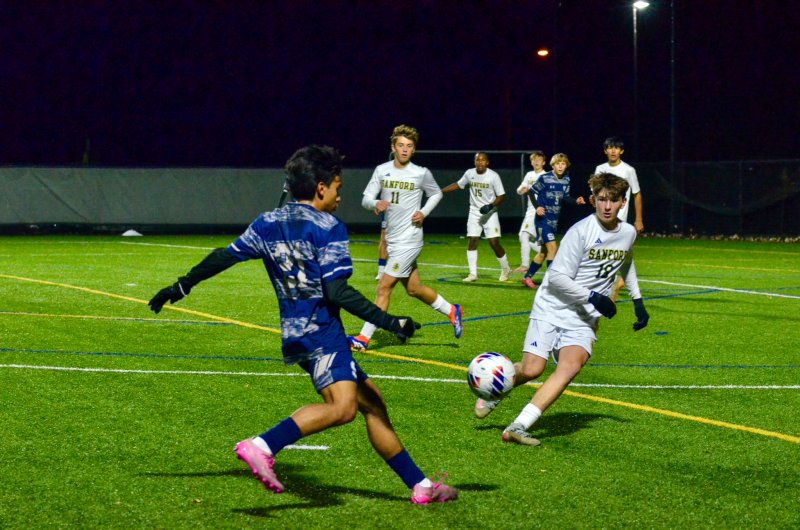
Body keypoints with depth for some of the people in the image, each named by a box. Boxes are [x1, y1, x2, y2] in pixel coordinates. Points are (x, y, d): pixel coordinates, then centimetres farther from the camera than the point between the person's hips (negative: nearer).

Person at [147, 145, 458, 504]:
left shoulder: (268, 223, 15)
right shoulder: (327, 227, -7)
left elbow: (223, 257, 18)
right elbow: (337, 290, -15)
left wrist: (181, 287, 30)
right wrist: (390, 322, -13)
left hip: (295, 334, 9)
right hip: (321, 331, -9)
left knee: (371, 401, 13)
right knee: (343, 406, -28)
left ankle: (420, 486, 16)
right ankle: (262, 447, -39)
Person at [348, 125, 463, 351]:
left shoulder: (421, 173, -5)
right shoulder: (381, 170, 3)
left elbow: (436, 194, 11)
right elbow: (366, 199, 0)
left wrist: (424, 213, -5)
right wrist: (376, 203, -23)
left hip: (409, 239, -6)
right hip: (392, 237, 6)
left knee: (384, 286, -10)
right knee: (413, 288, 16)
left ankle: (364, 337, -8)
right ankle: (451, 311, 37)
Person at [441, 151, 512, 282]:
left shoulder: (493, 176, -12)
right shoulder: (469, 173, 0)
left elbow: (501, 196, -8)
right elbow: (458, 185, 15)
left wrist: (491, 206, -24)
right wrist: (439, 191, 9)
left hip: (489, 213, -4)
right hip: (474, 212, 4)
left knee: (494, 242, -7)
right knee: (471, 241, -3)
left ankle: (505, 269, 15)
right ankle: (473, 274, 1)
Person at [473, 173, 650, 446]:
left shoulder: (628, 233, 7)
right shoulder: (581, 231, -14)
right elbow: (557, 277, -16)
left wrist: (638, 301, 29)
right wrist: (593, 297, -17)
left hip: (584, 319, 4)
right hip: (552, 308, -4)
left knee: (571, 366, -22)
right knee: (532, 369, -13)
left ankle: (519, 427, -26)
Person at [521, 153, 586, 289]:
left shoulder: (566, 180, 3)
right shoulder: (544, 178, -15)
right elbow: (531, 192, -6)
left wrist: (576, 201, -6)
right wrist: (537, 207, -18)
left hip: (554, 220, 7)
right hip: (543, 218, -7)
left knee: (544, 251, 13)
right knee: (552, 247, -17)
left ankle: (527, 277, 27)